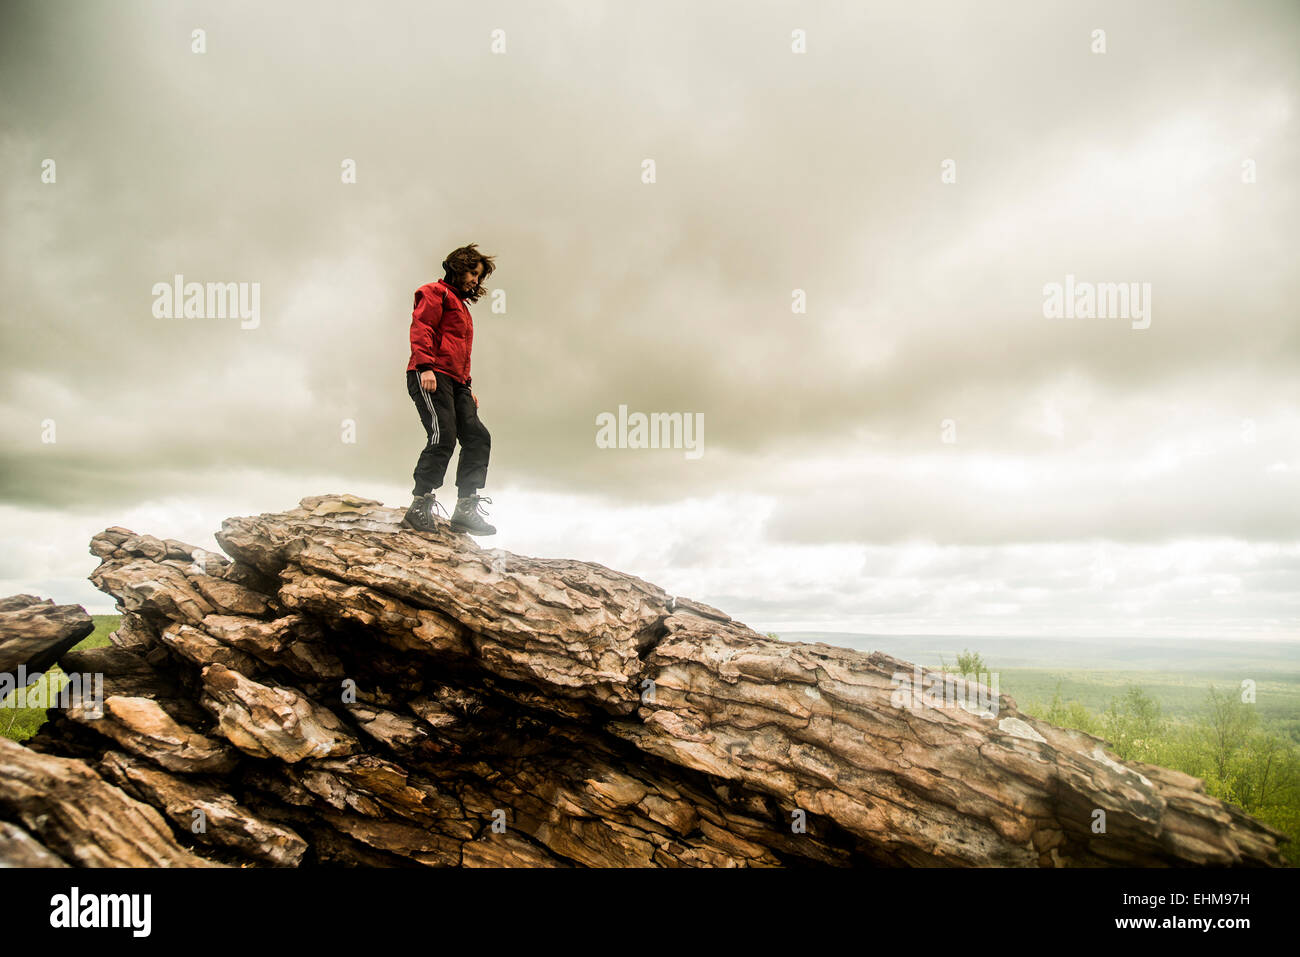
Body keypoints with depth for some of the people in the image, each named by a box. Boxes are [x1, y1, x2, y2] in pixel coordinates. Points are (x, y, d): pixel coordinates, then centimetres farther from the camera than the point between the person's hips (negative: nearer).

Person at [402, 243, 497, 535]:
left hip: (455, 382, 9)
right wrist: (425, 367, -22)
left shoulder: (461, 305, 32)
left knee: (478, 437, -3)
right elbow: (421, 328, -10)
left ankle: (466, 508, -2)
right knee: (443, 436, -22)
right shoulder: (435, 293, 5)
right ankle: (421, 506, -18)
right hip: (430, 376, -9)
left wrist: (467, 387, 25)